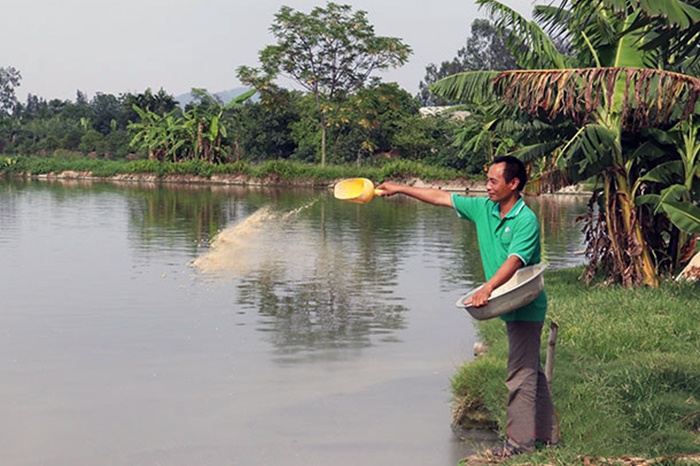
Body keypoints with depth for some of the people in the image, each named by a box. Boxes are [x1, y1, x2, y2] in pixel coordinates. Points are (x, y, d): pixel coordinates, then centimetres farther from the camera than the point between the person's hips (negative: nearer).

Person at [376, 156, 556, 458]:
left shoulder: (526, 220, -18)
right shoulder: (483, 208, 5)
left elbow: (514, 260, -31)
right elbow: (441, 198, 11)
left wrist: (488, 288, -44)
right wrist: (400, 189, 11)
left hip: (526, 308, -9)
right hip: (510, 307, 9)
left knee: (521, 375, -5)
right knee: (531, 372, 15)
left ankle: (519, 441, 1)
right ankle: (545, 434, 25)